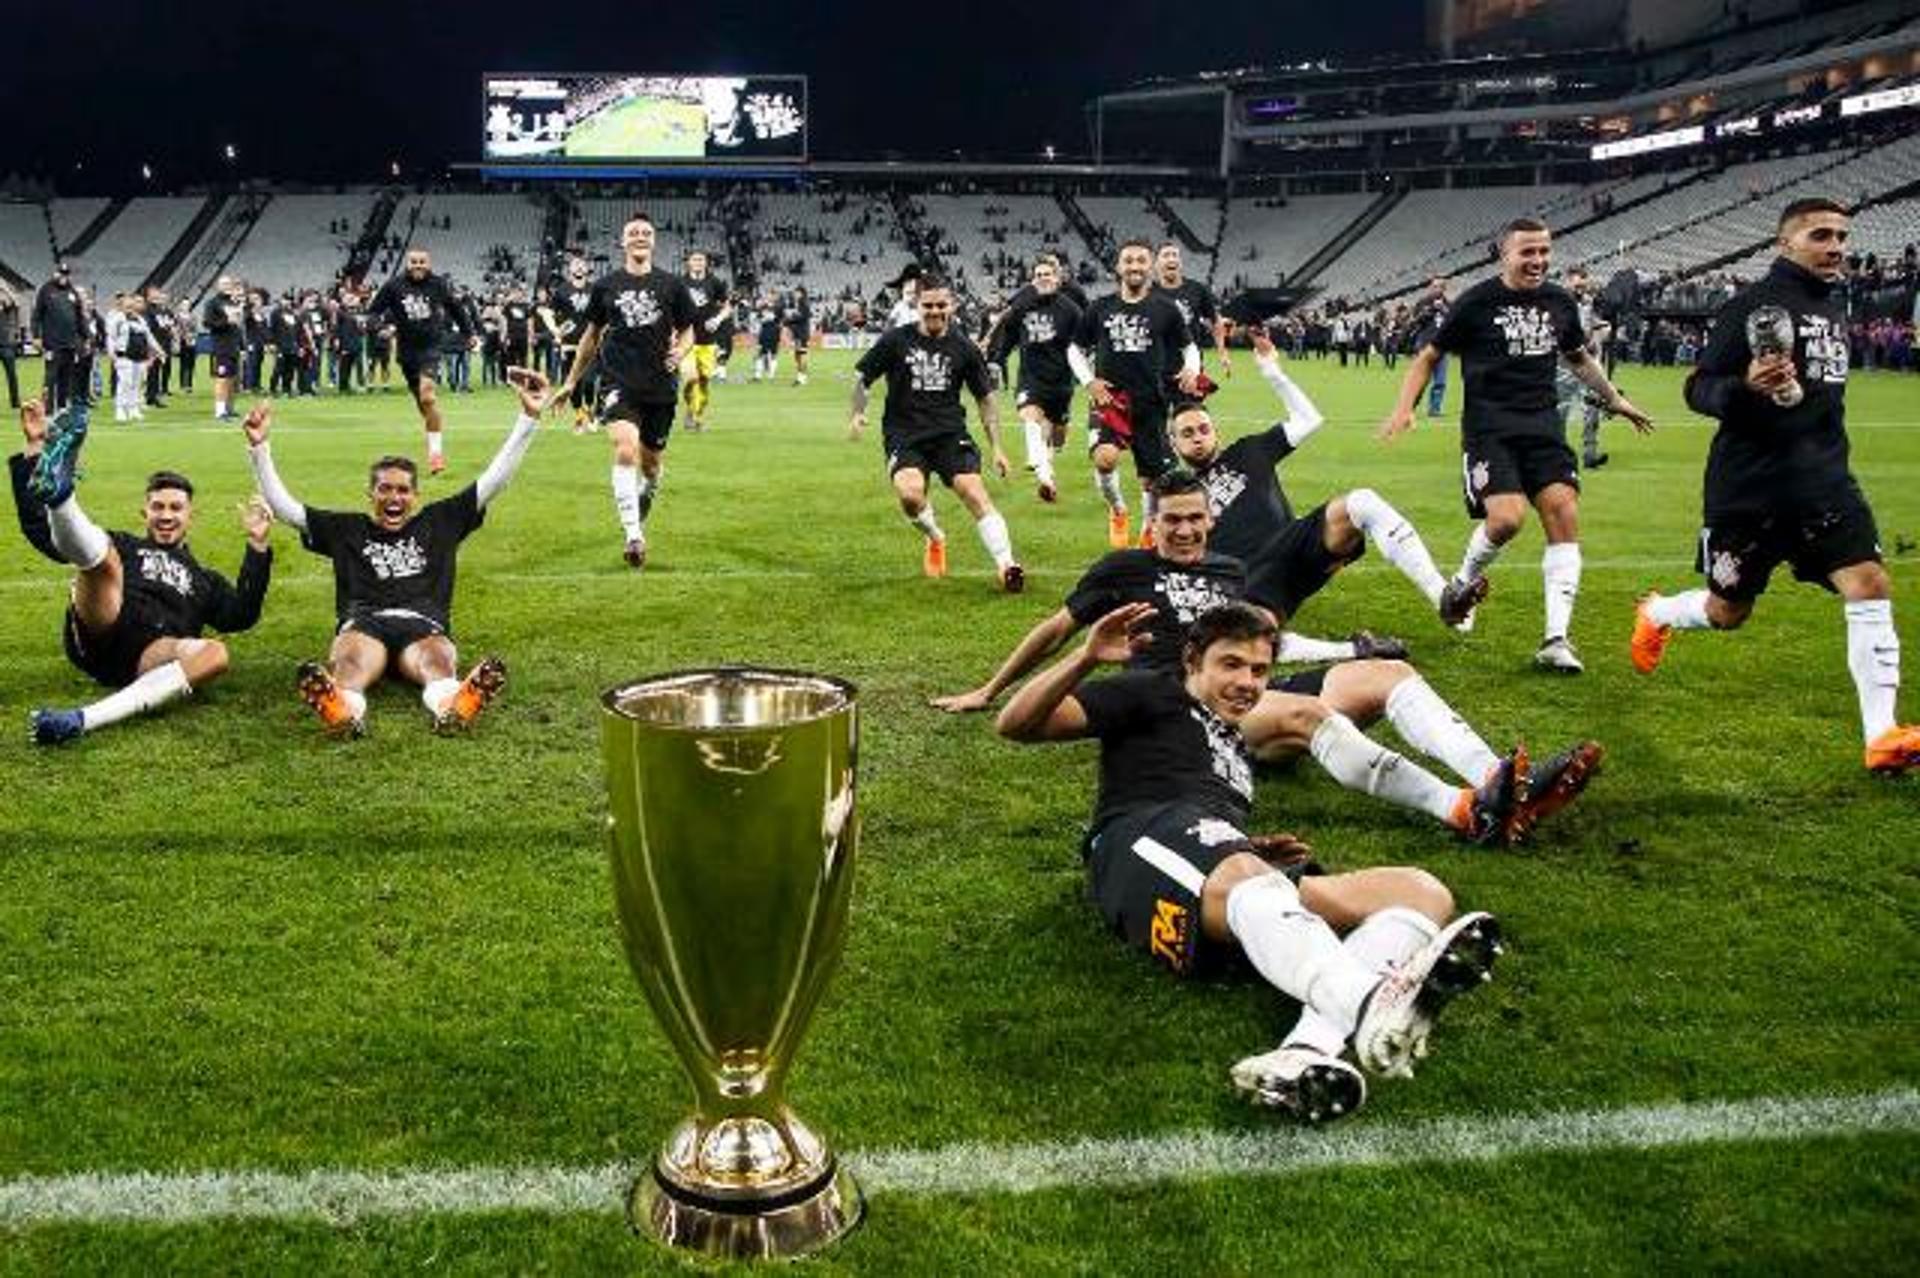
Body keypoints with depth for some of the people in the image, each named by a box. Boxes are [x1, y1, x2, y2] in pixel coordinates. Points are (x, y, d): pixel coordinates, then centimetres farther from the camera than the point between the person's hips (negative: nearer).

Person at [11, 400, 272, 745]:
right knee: (102, 553, -23)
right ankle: (56, 488, -58)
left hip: (146, 659, 0)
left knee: (214, 654, -33)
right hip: (95, 639, 0)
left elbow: (240, 617, 15)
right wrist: (34, 450, 16)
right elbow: (39, 530, 23)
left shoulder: (202, 579, 35)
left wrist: (258, 548, 8)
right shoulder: (123, 545, 32)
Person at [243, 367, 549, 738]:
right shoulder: (346, 528, 27)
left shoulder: (439, 522, 26)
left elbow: (494, 480, 21)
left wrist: (529, 418, 13)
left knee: (436, 658, -37)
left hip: (423, 625, 0)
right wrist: (259, 447, 13)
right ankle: (342, 710, -71)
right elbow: (282, 506, 24)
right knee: (353, 658, -37)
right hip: (363, 623, 0)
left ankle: (453, 706, -72)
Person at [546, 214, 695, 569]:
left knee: (652, 464, 13)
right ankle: (633, 537, -22)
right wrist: (571, 382, 19)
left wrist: (680, 351, -11)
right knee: (626, 452, -23)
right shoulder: (606, 286, 6)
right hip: (619, 383, -1)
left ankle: (639, 517, 45)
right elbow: (592, 334, 16)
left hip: (661, 386, 1)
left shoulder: (672, 285, 4)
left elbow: (687, 330, 13)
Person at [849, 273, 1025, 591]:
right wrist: (858, 414, -7)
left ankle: (1006, 564, -23)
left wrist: (996, 448, 8)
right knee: (910, 493, -27)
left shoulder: (964, 349, 6)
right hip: (903, 435, -1)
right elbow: (861, 377, 11)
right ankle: (934, 538, 6)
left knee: (975, 493, -21)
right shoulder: (896, 340, 2)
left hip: (950, 433, 1)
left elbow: (985, 399, 14)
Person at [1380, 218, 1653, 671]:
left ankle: (1556, 639, -10)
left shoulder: (1560, 303, 12)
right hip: (1488, 426, -4)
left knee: (1564, 512, -12)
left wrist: (1614, 399, 34)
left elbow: (1578, 357, 31)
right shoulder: (1477, 302, -2)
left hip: (1543, 425, 5)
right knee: (1507, 517, -23)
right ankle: (1464, 583, 11)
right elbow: (1429, 356, 4)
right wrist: (1404, 408, -8)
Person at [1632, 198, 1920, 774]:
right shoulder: (1752, 305, -10)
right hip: (1749, 486, -5)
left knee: (1869, 585, -13)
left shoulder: (1833, 308, 13)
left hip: (1822, 479, 6)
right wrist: (1746, 387, -30)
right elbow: (1698, 390, -12)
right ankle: (1657, 614, 43)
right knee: (1727, 613, 8)